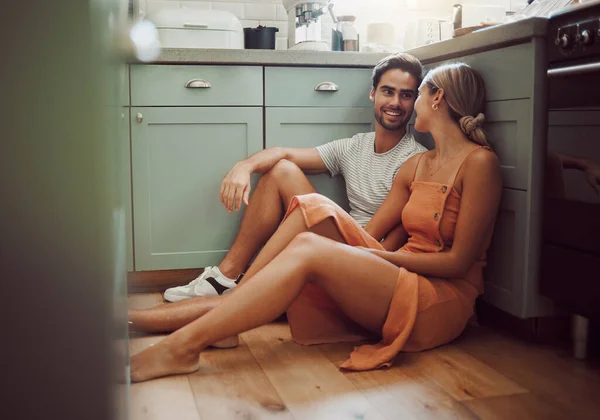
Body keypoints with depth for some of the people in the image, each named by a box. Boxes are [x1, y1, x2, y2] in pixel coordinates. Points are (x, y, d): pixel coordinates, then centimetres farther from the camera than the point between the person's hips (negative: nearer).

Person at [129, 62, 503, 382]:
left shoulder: (479, 163, -8)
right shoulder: (416, 166, 16)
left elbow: (459, 261, -12)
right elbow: (370, 233, 12)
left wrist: (379, 255, -14)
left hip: (446, 301, -7)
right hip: (396, 283, 7)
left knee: (308, 249, -27)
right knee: (314, 206, -12)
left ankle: (181, 348, -26)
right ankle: (219, 316, -13)